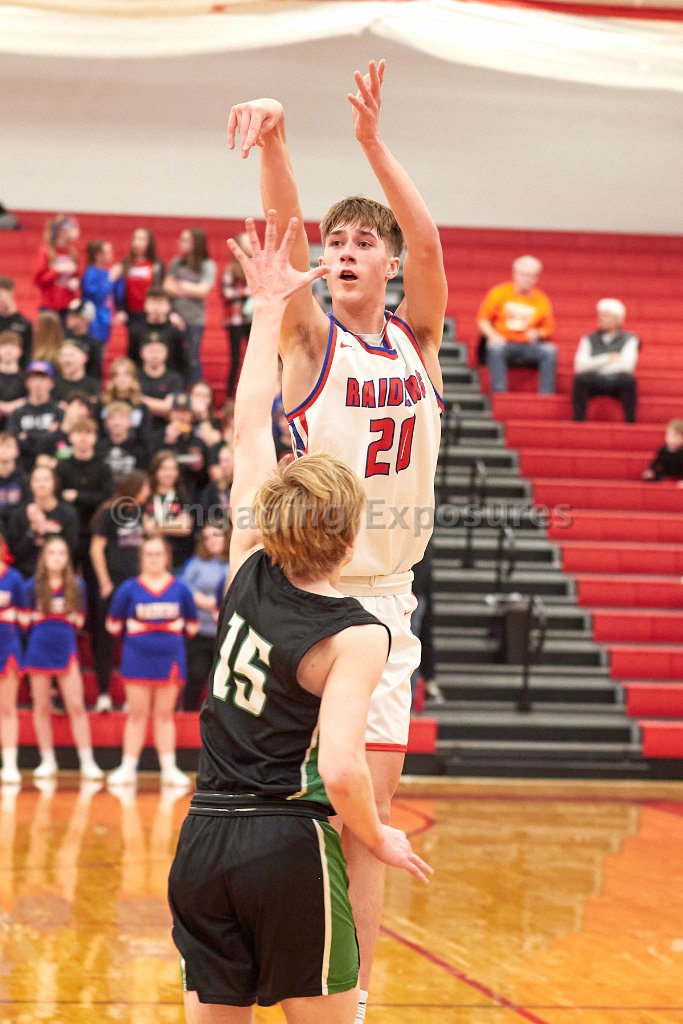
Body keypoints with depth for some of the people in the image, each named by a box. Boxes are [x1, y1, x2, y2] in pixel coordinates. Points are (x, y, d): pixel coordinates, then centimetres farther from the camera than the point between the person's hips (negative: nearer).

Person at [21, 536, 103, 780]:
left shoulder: (76, 586, 4)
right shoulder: (33, 586, 1)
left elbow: (79, 621, 10)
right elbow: (24, 619, 5)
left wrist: (72, 617, -3)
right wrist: (36, 617, -7)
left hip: (66, 650, 0)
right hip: (38, 650, 0)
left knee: (76, 706, -4)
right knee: (42, 707, 6)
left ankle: (87, 762, -2)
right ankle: (47, 761, 15)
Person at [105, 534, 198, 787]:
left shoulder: (180, 589, 3)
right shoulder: (129, 589, -1)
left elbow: (192, 623, 11)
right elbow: (113, 623, 3)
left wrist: (181, 628, 0)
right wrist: (129, 628, -5)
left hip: (170, 659, 1)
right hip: (138, 659, -1)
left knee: (165, 714, 7)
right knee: (137, 714, 2)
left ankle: (169, 768, 10)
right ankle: (128, 768, 6)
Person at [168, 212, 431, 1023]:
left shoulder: (248, 574, 3)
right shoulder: (356, 636, -11)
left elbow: (251, 427, 14)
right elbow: (341, 771, -22)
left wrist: (268, 310, 21)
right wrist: (378, 839, -3)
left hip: (203, 838, 5)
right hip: (290, 846, -5)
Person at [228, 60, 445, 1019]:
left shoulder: (418, 338, 8)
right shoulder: (311, 337, -1)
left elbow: (430, 244, -10)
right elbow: (282, 234, -19)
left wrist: (373, 143, -23)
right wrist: (273, 141, -37)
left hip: (385, 601, 3)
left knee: (366, 822, 5)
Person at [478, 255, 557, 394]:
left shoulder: (541, 300, 9)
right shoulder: (499, 292, 6)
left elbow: (548, 329, 12)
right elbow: (482, 320, 5)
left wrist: (537, 334, -11)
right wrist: (493, 335, -14)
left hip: (528, 346, 2)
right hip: (503, 342, -2)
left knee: (550, 350, -26)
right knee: (495, 348, -35)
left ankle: (547, 394, -25)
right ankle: (499, 392, -37)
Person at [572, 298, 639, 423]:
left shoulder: (629, 339, 6)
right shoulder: (589, 339, 12)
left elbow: (627, 365, -10)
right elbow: (580, 366, -2)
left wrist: (595, 366, -4)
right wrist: (608, 359, -8)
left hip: (618, 382, -1)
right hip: (594, 383, 1)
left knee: (628, 379, -34)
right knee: (580, 378, -31)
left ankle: (630, 421, -31)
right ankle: (578, 420, -31)